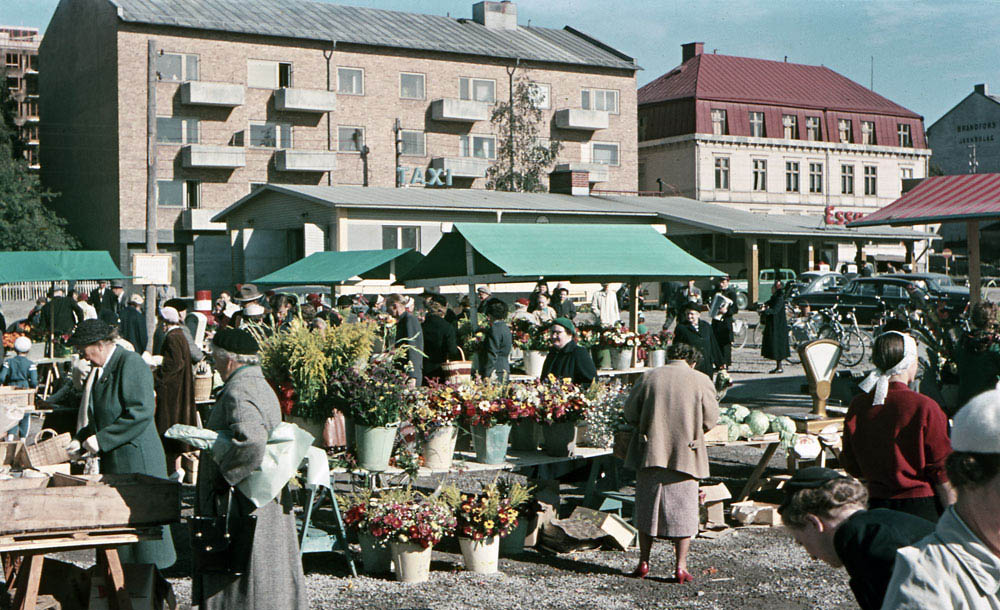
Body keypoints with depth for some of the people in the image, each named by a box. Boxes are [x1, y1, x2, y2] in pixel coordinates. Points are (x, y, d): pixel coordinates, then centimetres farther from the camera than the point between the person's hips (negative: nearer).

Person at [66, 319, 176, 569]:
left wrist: (101, 439, -18)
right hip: (114, 463, 9)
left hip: (138, 462, -9)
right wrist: (81, 440, 11)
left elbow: (141, 412, -21)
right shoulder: (103, 369, 16)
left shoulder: (131, 363, -13)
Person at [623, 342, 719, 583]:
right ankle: (681, 567, 7)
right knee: (683, 509, 7)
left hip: (650, 452, 1)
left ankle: (643, 562, 16)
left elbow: (630, 412, 3)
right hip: (686, 455, -1)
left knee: (647, 506, 13)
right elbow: (710, 419, 0)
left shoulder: (649, 377, 1)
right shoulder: (701, 381, -3)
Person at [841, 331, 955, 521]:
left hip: (876, 505, 4)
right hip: (920, 505, -4)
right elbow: (940, 470, -9)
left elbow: (852, 466, 7)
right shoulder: (924, 407, -13)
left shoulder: (858, 406, -1)